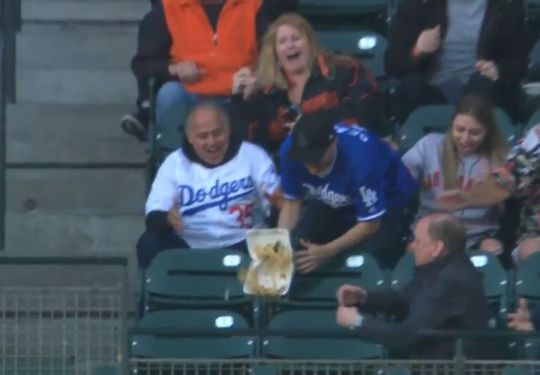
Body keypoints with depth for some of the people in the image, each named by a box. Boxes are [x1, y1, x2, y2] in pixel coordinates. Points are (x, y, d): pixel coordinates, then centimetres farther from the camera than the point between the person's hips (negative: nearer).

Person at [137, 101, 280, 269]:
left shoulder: (253, 156, 8)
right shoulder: (175, 162, 9)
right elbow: (153, 217, 1)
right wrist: (168, 219, -25)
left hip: (241, 246, -1)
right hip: (189, 247, 1)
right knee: (149, 243, -27)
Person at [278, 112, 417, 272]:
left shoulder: (360, 157, -41)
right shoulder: (290, 150, -27)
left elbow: (370, 224, -30)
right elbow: (292, 201, -11)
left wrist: (327, 251, -41)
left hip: (388, 201, -4)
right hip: (336, 203, 4)